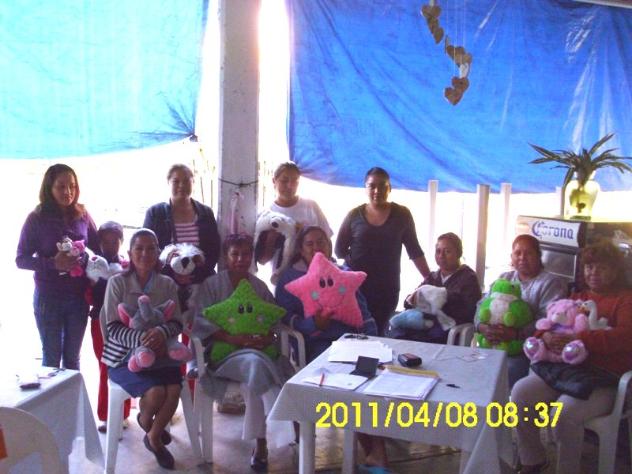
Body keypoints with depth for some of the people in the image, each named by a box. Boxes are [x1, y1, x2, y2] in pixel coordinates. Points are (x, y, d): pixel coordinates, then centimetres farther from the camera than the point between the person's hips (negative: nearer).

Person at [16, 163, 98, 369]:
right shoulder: (37, 219, -6)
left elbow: (98, 249, 9)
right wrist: (53, 263, -21)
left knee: (73, 356, 15)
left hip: (79, 297, 3)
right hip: (49, 298, -2)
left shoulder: (82, 216, 1)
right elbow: (21, 259, -7)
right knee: (51, 357, 8)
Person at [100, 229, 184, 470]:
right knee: (156, 392, -27)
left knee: (174, 391, -24)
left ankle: (153, 438, 9)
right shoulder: (117, 282, -4)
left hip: (160, 353, 3)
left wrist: (161, 332, -24)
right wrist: (141, 338, -27)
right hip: (124, 355, -3)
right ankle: (144, 420, 14)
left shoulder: (168, 284, 4)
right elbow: (112, 328, -8)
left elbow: (177, 323, 1)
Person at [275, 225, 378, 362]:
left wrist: (370, 337, -1)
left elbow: (360, 308, 16)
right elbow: (285, 316, -3)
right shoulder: (290, 277, 6)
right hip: (315, 342, -4)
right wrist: (313, 325, -21)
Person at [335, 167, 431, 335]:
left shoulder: (401, 214, 3)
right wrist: (354, 261, -6)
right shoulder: (354, 215, 3)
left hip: (388, 288, 0)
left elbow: (414, 250, 6)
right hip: (357, 286, 0)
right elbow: (340, 249, 9)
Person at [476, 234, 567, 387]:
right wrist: (482, 327, -11)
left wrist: (515, 334, -25)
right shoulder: (504, 278, 19)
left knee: (508, 371, -28)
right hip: (493, 345, 5)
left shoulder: (551, 283, 1)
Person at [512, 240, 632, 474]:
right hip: (564, 368, 6)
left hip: (604, 378, -6)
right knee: (520, 392, -16)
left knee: (566, 411, -31)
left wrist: (577, 339, -23)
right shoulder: (577, 297, 22)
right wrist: (546, 336, -9)